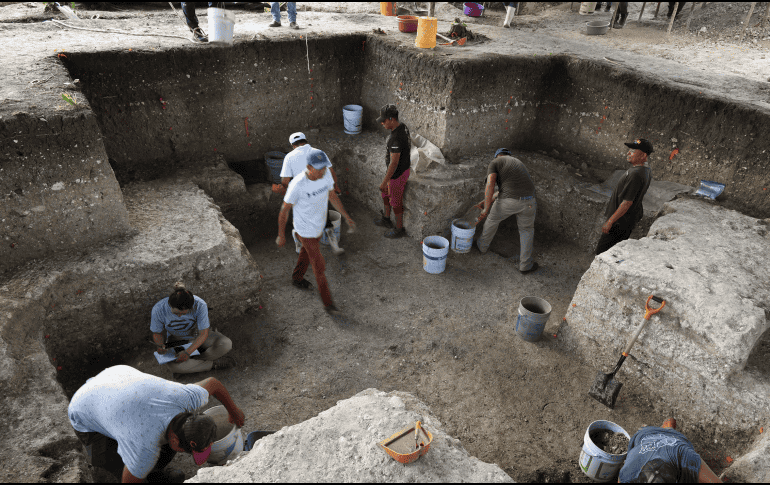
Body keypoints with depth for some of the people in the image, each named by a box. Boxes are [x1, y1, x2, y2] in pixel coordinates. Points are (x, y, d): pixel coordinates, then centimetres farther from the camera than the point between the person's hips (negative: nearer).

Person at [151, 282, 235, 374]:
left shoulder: (200, 305, -32)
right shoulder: (159, 309, -27)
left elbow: (204, 334, -25)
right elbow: (157, 333, -8)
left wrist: (188, 352, -36)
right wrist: (160, 345, -30)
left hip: (197, 336, 0)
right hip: (176, 339, 0)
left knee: (226, 344, -27)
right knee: (173, 366, -34)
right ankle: (214, 364, -19)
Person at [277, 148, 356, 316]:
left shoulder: (325, 174, -17)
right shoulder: (297, 185, -35)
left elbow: (332, 196, 2)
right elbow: (284, 210, -20)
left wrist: (347, 217, 3)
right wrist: (281, 236, -10)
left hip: (319, 224, 7)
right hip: (305, 231, -7)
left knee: (307, 252, 31)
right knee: (320, 267, 3)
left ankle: (297, 278, 60)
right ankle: (328, 302, 24)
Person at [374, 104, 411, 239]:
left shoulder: (396, 139, -35)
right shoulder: (403, 127, -4)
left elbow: (394, 163, -32)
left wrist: (384, 182, -23)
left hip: (397, 174, -10)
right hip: (404, 167, 10)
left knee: (395, 202, 12)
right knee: (385, 194, 28)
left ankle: (399, 229, 33)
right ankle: (386, 220, 47)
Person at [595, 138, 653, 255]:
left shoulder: (635, 174, -29)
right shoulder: (646, 169, 5)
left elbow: (627, 203, -27)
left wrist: (610, 222, -22)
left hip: (621, 221, -10)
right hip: (632, 218, 10)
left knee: (602, 250, -2)